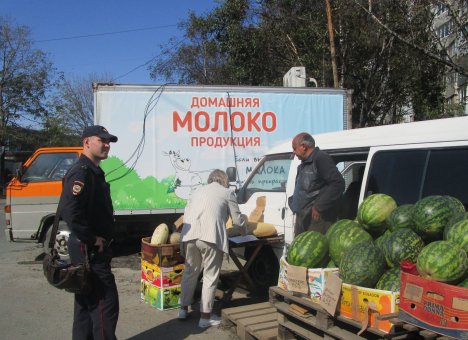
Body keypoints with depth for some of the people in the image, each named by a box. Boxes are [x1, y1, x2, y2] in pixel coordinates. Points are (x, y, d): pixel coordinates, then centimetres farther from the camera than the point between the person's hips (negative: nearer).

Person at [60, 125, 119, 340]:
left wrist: (100, 240, 13)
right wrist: (92, 239, -22)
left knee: (87, 301, 17)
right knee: (105, 302, -6)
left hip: (93, 249, 11)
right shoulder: (81, 172, -18)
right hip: (89, 250, -11)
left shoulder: (94, 171, 15)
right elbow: (69, 211, -30)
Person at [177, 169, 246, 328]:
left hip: (189, 235, 5)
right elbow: (237, 220, 15)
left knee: (190, 272, 20)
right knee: (210, 276, 5)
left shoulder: (198, 191, 26)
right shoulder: (227, 193, 14)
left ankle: (183, 308, 29)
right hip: (211, 237, -5)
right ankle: (205, 316, 9)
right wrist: (245, 219, 37)